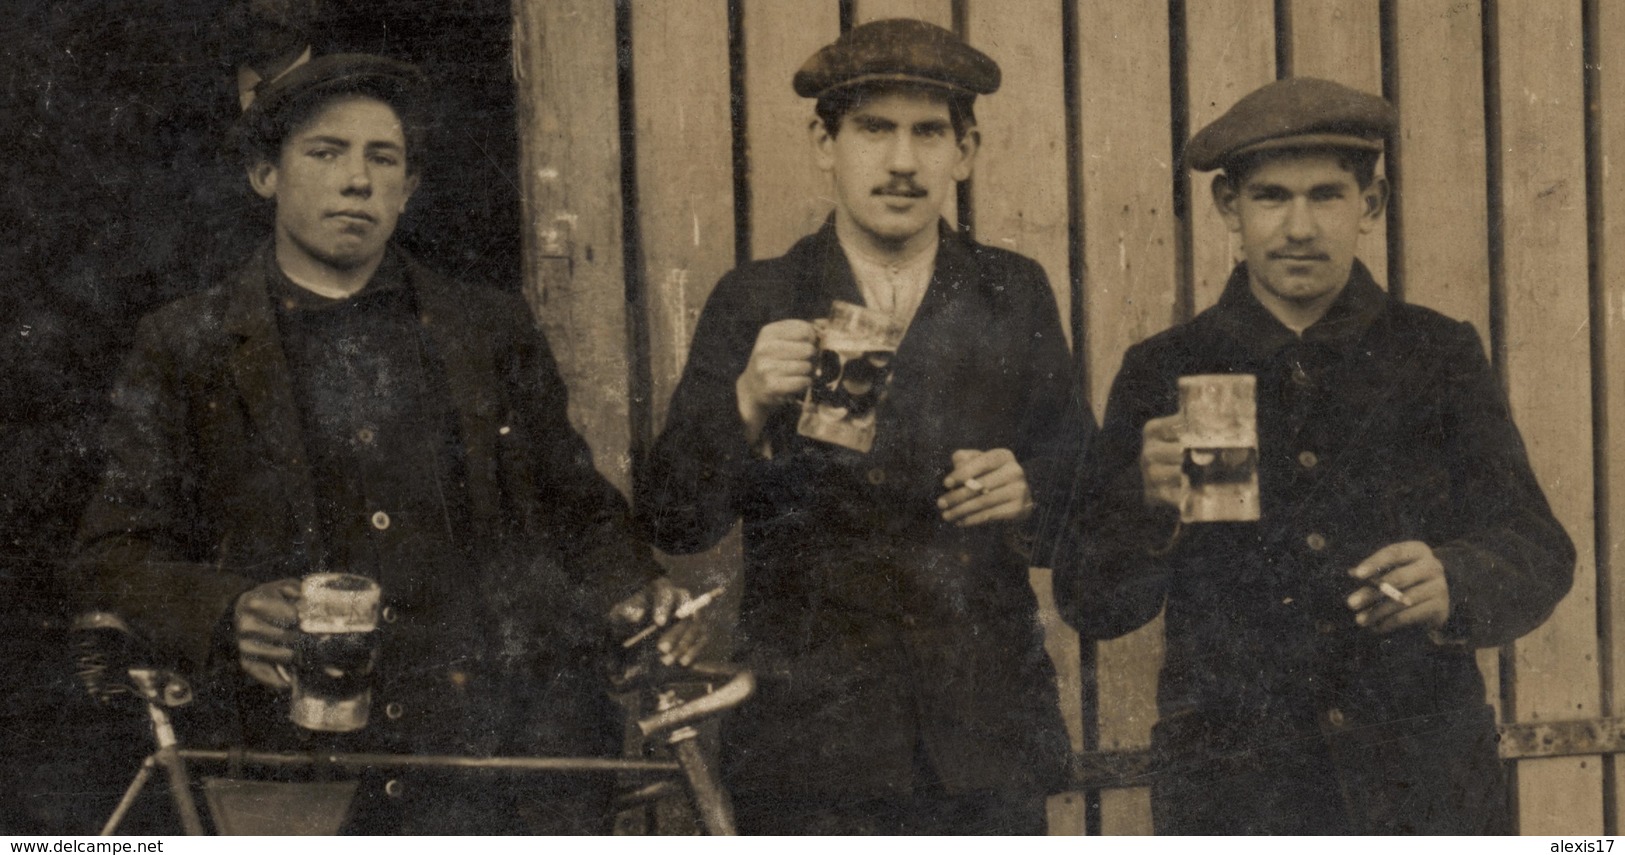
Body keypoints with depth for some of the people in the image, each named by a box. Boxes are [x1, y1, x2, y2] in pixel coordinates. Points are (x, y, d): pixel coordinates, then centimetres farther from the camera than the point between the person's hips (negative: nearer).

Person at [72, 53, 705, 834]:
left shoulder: (494, 330, 18)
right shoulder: (183, 348, 12)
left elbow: (577, 508, 22)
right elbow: (117, 554, 8)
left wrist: (636, 593, 1)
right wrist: (228, 613, -12)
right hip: (291, 756, -2)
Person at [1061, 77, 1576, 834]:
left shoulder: (1440, 358, 8)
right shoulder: (1163, 373, 6)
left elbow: (1537, 558, 3)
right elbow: (1091, 607, 2)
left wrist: (1453, 586, -19)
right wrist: (1152, 506, -18)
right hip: (1234, 795, -1)